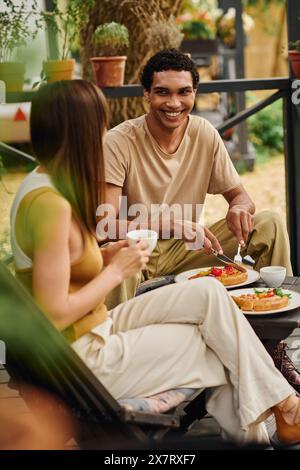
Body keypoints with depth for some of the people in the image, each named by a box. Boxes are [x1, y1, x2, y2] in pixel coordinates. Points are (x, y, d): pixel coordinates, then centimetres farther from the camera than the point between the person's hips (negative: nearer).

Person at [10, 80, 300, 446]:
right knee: (218, 346, 0)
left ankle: (250, 433, 5)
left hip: (94, 330, 9)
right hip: (81, 358, -9)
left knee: (208, 293, 0)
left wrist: (103, 258, 1)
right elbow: (54, 315, -25)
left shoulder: (41, 183, 5)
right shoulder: (51, 204, -26)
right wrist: (116, 271, -14)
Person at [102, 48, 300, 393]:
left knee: (269, 224, -10)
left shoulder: (204, 135, -2)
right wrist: (167, 222, -41)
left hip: (184, 250, 5)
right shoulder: (119, 142, -17)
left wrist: (240, 208, -21)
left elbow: (238, 194, 6)